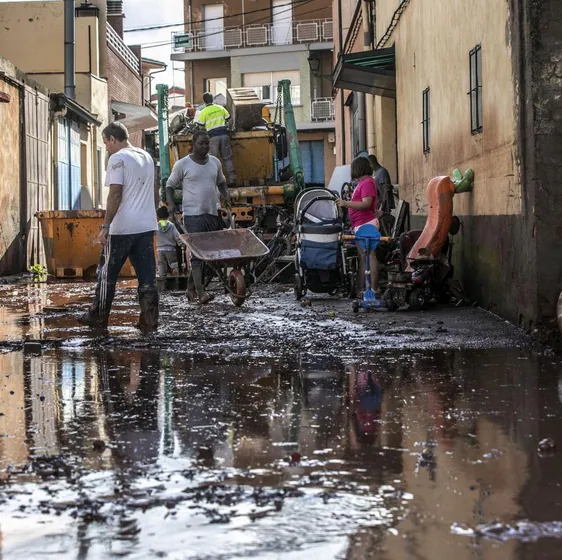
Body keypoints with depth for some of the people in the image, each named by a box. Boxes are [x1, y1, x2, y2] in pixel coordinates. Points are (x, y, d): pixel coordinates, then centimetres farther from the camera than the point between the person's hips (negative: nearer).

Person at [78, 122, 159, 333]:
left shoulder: (117, 158, -10)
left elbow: (115, 194, -17)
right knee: (147, 276, 5)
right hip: (147, 226, 7)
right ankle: (149, 321, 2)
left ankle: (99, 317, 16)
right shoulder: (147, 157, 15)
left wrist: (105, 226, -15)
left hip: (122, 228, -7)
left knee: (107, 274, 7)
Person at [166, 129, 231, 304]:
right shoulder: (182, 164, -3)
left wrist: (226, 195, 6)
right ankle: (200, 292, -19)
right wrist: (170, 204, -10)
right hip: (193, 215, -6)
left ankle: (191, 286, 21)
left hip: (213, 214, 6)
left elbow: (221, 182, 25)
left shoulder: (215, 162, 11)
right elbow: (170, 185, 5)